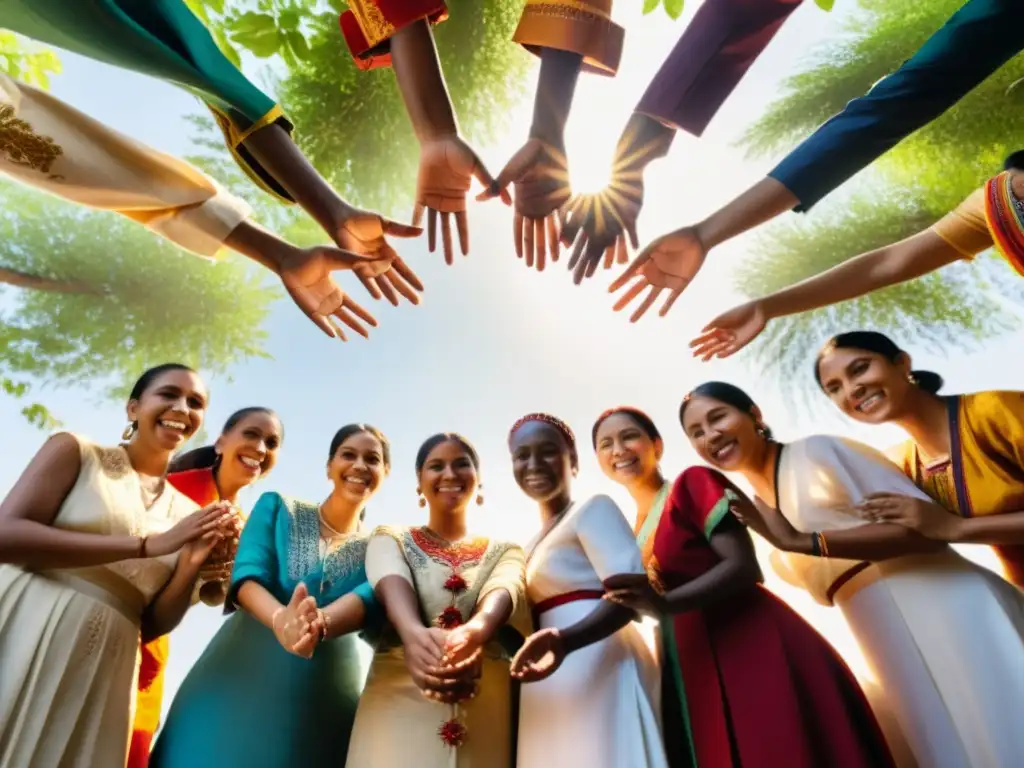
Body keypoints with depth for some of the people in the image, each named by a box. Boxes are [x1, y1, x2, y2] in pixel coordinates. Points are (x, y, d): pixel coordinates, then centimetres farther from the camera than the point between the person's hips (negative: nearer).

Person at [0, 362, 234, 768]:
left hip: (102, 674, 3)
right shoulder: (77, 450, 1)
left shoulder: (187, 514, 7)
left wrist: (194, 562, -12)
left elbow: (152, 624, 7)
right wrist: (146, 545, -18)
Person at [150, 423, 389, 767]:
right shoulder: (277, 507, 2)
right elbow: (247, 575, -11)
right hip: (242, 674, 0)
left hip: (323, 694, 1)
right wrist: (280, 621, -34)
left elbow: (371, 597, -16)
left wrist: (320, 624, -39)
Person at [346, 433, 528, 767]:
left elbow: (501, 594, -14)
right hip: (399, 701, -1)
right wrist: (415, 635, -39)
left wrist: (472, 633, -38)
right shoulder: (391, 539, 6)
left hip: (484, 710, 1)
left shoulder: (504, 551, 8)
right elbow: (393, 587, -16)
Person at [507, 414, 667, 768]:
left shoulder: (593, 508, -5)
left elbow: (631, 590, -19)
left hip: (598, 662, -8)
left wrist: (565, 641, -34)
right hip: (555, 680, 8)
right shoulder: (534, 546, 21)